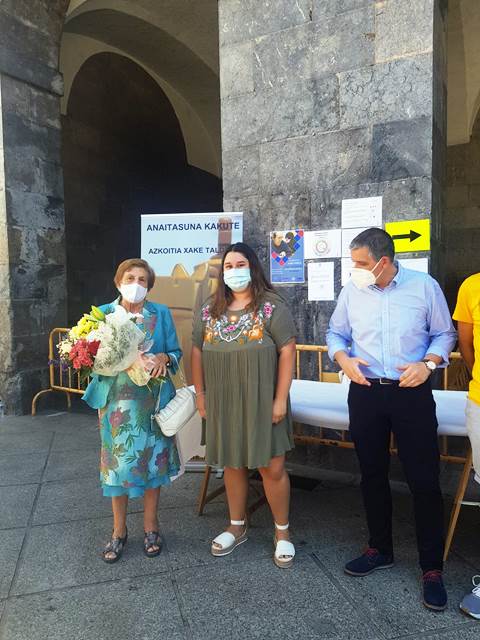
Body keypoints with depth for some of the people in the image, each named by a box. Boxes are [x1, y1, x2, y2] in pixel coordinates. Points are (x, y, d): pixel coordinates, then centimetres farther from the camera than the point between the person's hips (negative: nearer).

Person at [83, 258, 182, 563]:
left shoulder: (161, 313, 3)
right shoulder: (103, 314, 4)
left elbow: (177, 352, 5)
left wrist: (164, 358, -16)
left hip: (153, 399, 0)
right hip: (116, 400, 0)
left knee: (152, 459, 8)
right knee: (118, 462, 6)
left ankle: (151, 526, 28)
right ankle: (119, 530, 26)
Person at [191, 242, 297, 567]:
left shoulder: (272, 307, -6)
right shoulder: (209, 311, 7)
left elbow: (287, 352, -10)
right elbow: (197, 352, 10)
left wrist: (280, 399, -14)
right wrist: (201, 394, 6)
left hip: (261, 402, -4)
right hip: (224, 403, 4)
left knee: (272, 467, 2)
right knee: (233, 464, 16)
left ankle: (282, 532, 24)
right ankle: (237, 527, 35)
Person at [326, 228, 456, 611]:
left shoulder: (425, 287, -5)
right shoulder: (351, 291, 0)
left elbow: (445, 334, 3)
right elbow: (335, 333, 11)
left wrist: (428, 363, -15)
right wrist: (343, 358, -9)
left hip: (413, 393, -2)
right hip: (365, 393, 3)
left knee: (424, 480, 1)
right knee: (372, 475, 14)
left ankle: (432, 568, 18)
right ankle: (380, 550, 33)